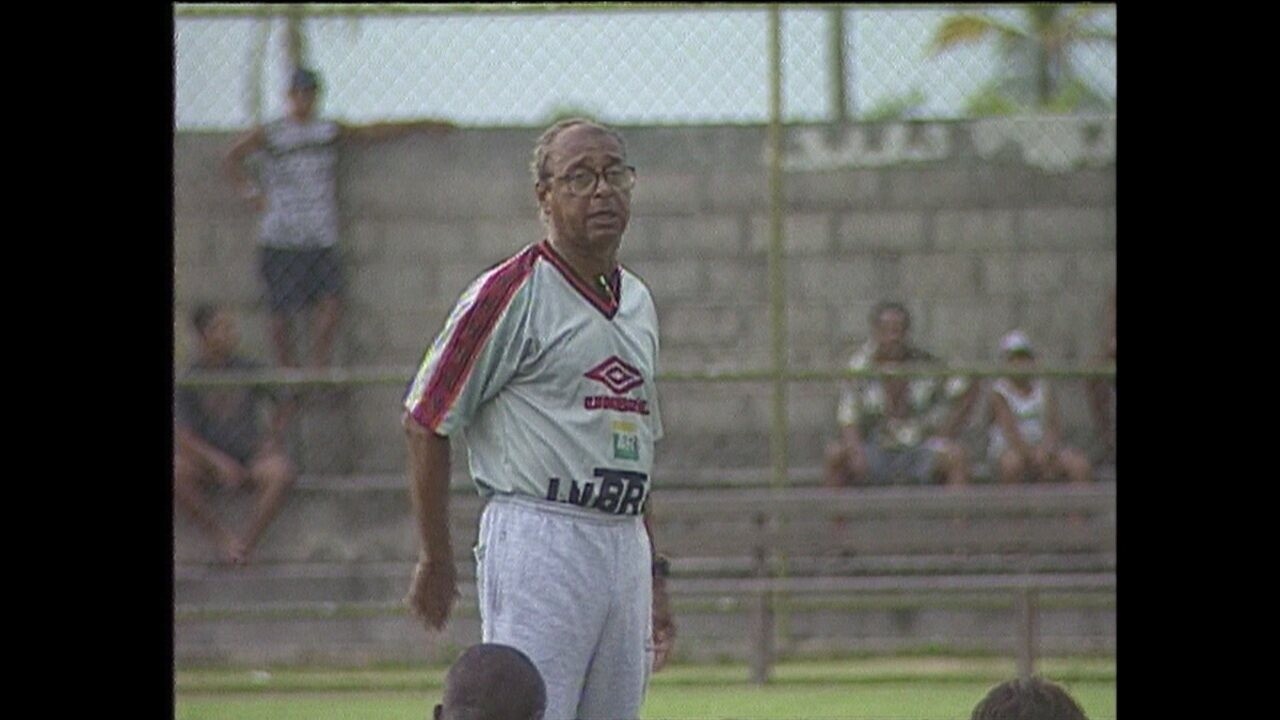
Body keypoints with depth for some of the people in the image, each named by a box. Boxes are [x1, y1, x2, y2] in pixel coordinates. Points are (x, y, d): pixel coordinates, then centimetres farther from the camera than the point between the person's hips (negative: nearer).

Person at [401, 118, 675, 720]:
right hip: (538, 545, -8)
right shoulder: (511, 293, -6)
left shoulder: (637, 302, 18)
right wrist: (435, 560, -3)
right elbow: (424, 421, -5)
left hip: (625, 548, 8)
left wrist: (653, 574, 21)